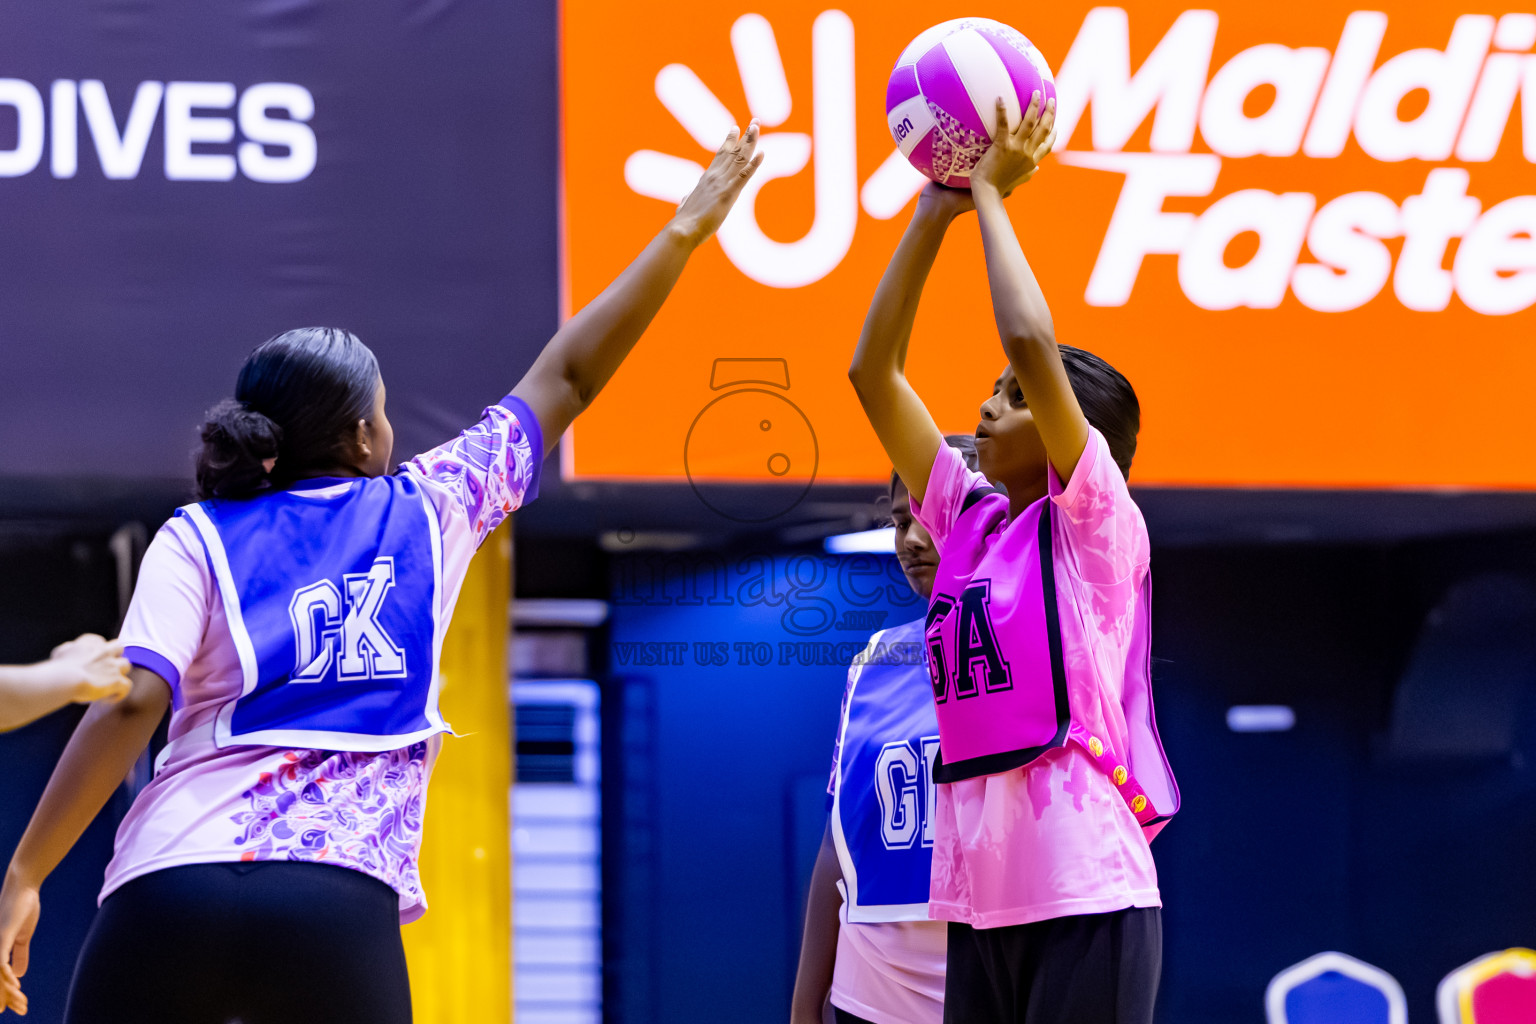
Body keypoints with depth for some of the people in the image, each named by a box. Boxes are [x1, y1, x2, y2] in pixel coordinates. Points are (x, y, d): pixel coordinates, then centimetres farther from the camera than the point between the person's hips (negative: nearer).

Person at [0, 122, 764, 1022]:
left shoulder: (196, 541, 10)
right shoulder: (427, 512, 14)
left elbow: (131, 706, -4)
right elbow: (566, 380, 23)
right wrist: (685, 233, 33)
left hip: (170, 890, 0)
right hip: (342, 904, 0)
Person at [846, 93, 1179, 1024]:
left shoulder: (1100, 524, -3)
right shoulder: (968, 521, 15)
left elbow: (1032, 341, -15)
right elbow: (873, 370, 12)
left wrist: (991, 194, -4)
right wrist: (936, 211, 9)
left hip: (1086, 898, -7)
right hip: (982, 903, 7)